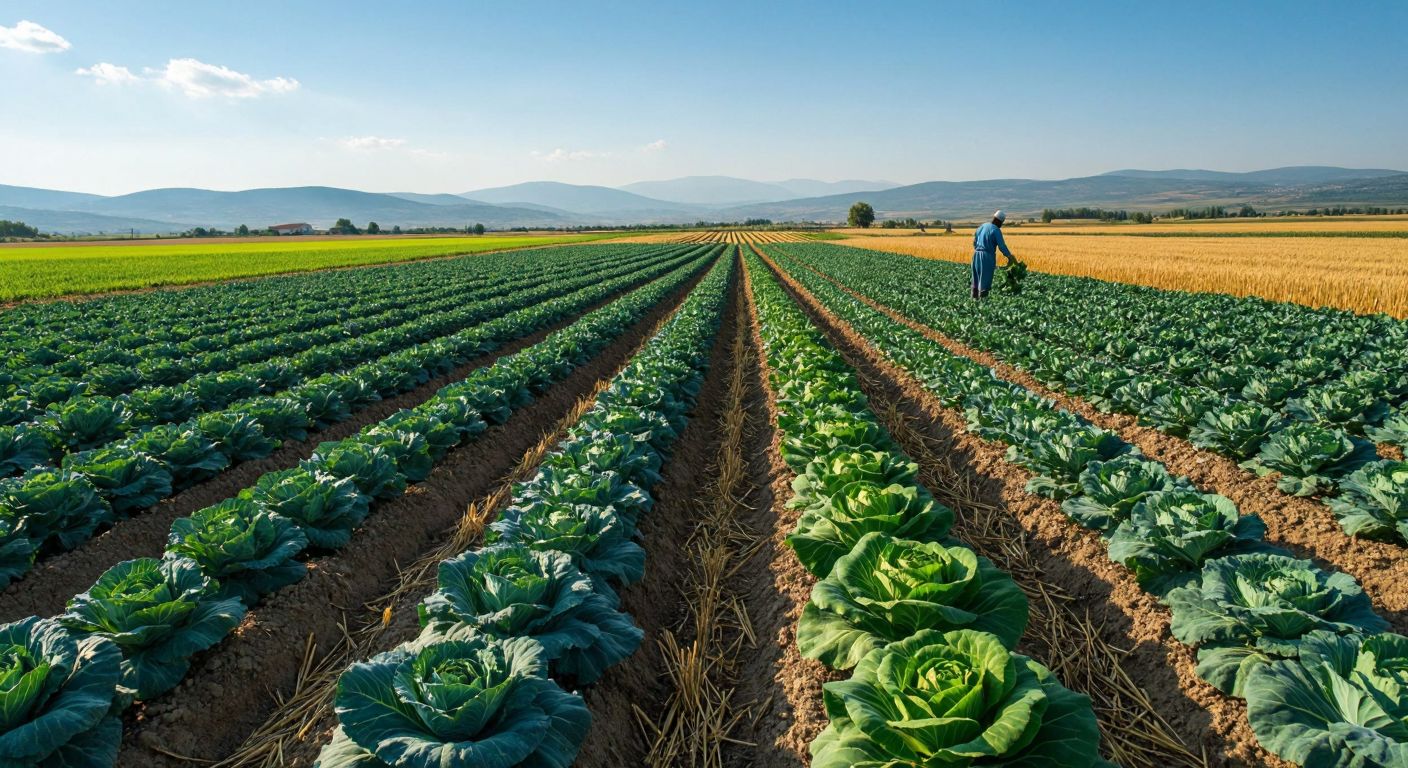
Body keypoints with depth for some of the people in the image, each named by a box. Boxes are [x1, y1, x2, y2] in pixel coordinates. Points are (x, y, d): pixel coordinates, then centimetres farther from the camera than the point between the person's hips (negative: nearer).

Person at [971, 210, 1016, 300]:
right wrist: (1010, 256, -5)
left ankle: (975, 298, 18)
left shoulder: (982, 227, 14)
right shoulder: (996, 230, -9)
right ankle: (983, 299, -3)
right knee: (985, 280, -3)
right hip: (988, 256, -7)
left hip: (977, 255, 7)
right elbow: (1002, 246, -13)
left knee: (977, 279, 13)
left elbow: (975, 242, 21)